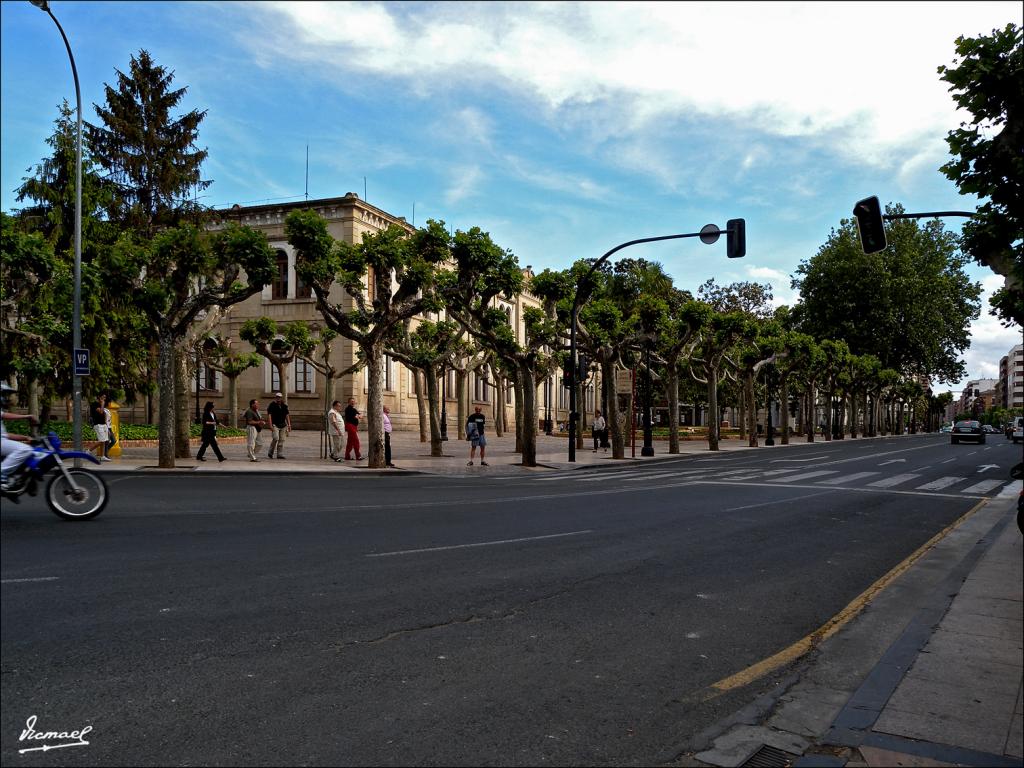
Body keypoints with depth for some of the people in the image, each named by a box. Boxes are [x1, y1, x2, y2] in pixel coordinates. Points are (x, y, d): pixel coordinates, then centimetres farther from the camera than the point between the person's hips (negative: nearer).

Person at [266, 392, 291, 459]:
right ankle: (270, 453, -1)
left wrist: (289, 425, 9)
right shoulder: (272, 405, -2)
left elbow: (287, 415, 16)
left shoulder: (284, 405, 12)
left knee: (282, 440, 1)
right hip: (275, 425, -5)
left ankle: (280, 454, 6)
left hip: (283, 425, 5)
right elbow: (269, 415, -7)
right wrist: (271, 425, -15)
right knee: (276, 438, -17)